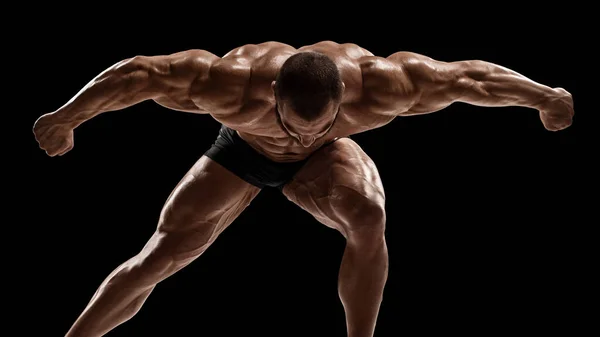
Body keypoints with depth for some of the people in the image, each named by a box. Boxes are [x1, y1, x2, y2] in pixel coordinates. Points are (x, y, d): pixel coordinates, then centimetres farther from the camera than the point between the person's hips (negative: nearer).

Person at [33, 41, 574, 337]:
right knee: (159, 258, -5)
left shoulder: (374, 85, -40)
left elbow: (470, 76, -27)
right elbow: (134, 74, -32)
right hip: (243, 151, 0)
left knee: (369, 218, -32)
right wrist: (65, 120, -24)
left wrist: (544, 96, -15)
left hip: (323, 159, 1)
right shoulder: (234, 84, -43)